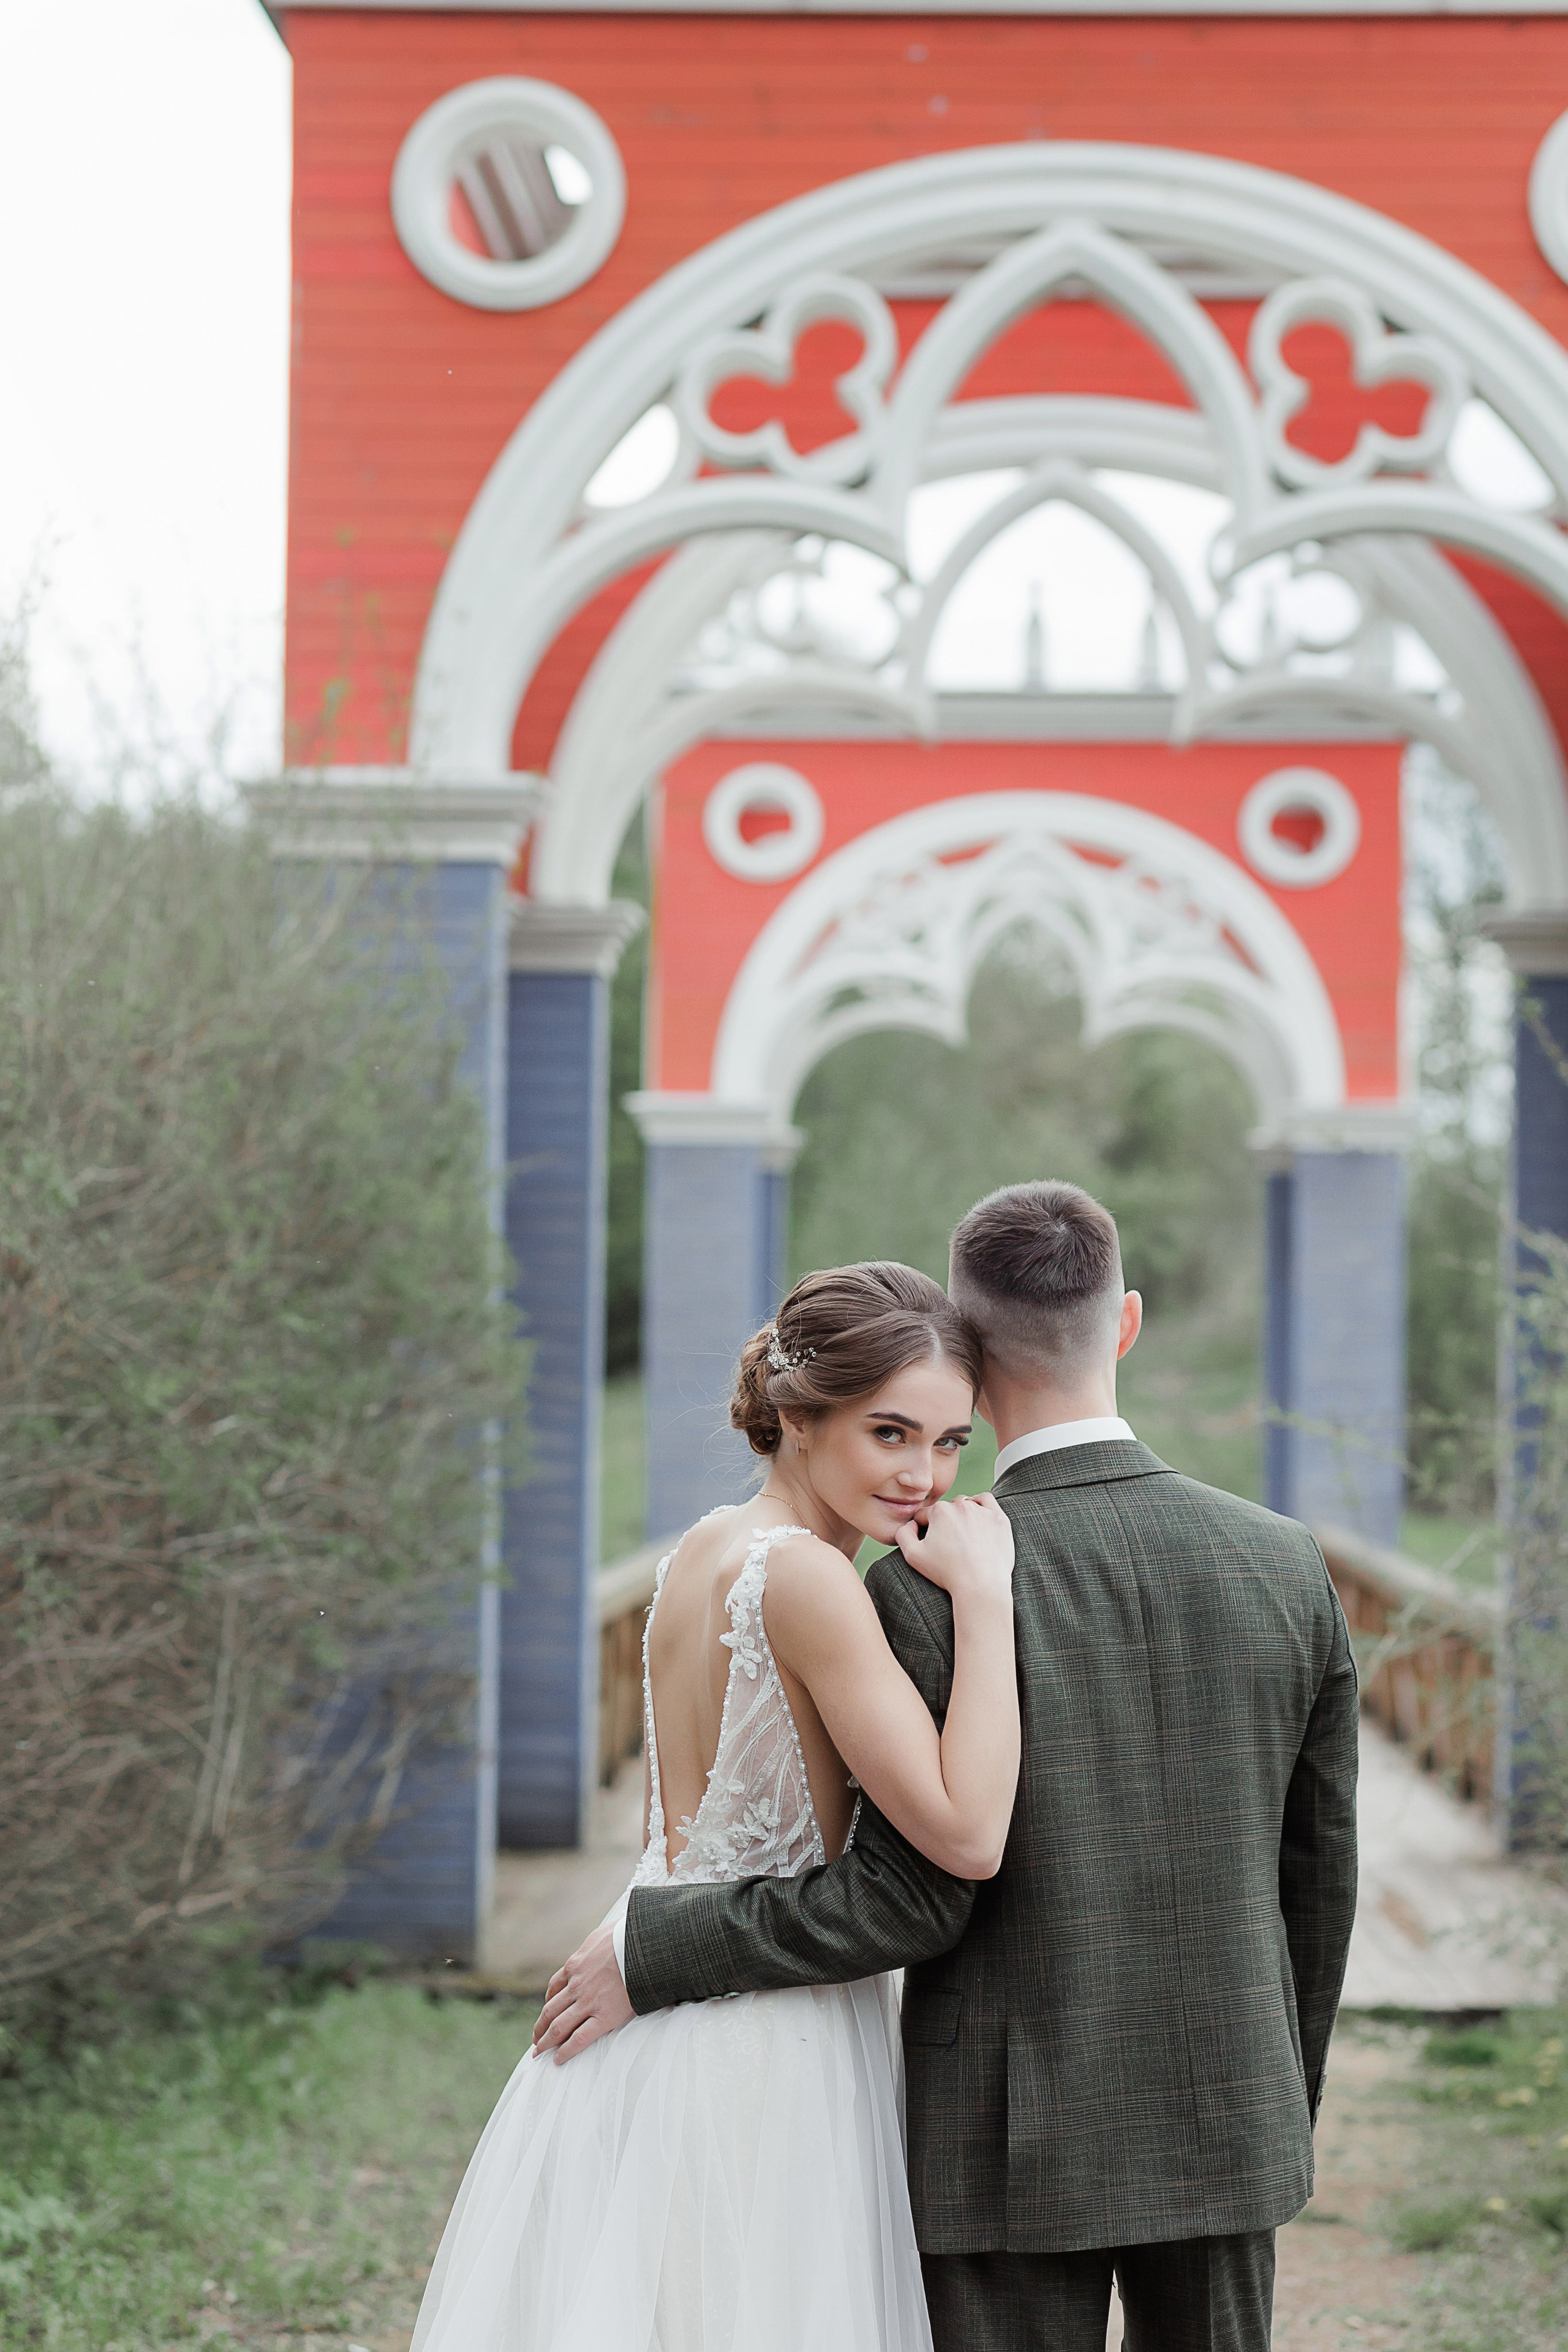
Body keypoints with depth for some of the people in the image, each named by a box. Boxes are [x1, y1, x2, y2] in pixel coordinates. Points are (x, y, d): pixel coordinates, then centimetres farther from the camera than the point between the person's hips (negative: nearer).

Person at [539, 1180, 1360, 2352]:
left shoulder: (924, 1592, -16)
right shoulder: (1286, 1566, -3)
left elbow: (911, 1900, -16)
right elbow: (1318, 1874, 5)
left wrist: (648, 1954, -6)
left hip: (1015, 2140, -4)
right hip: (1222, 2123, 4)